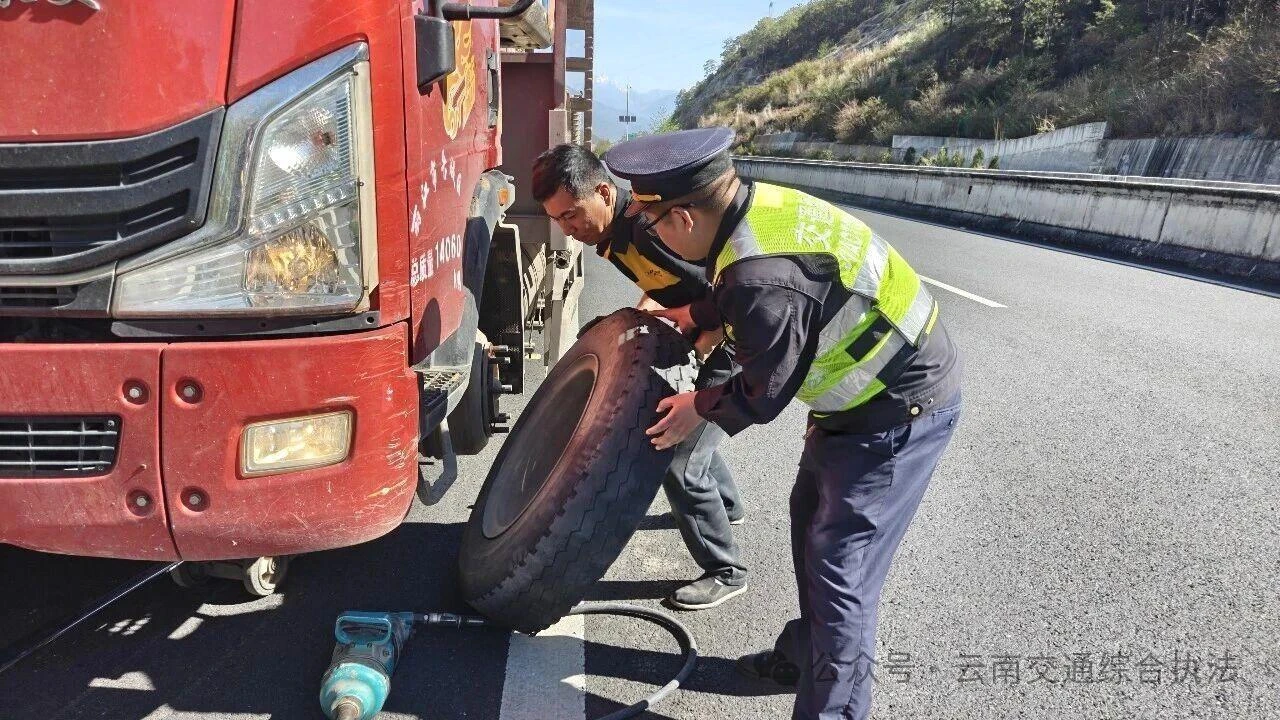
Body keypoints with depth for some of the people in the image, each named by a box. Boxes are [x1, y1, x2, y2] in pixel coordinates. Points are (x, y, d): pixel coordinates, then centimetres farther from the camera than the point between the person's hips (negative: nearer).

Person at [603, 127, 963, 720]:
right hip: (865, 394, 10)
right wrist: (683, 318, 12)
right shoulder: (754, 203, -6)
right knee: (811, 520, 21)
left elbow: (764, 393, -19)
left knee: (840, 573, -4)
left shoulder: (765, 279, -34)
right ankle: (805, 655, 42)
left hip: (902, 410, -10)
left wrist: (701, 408, -3)